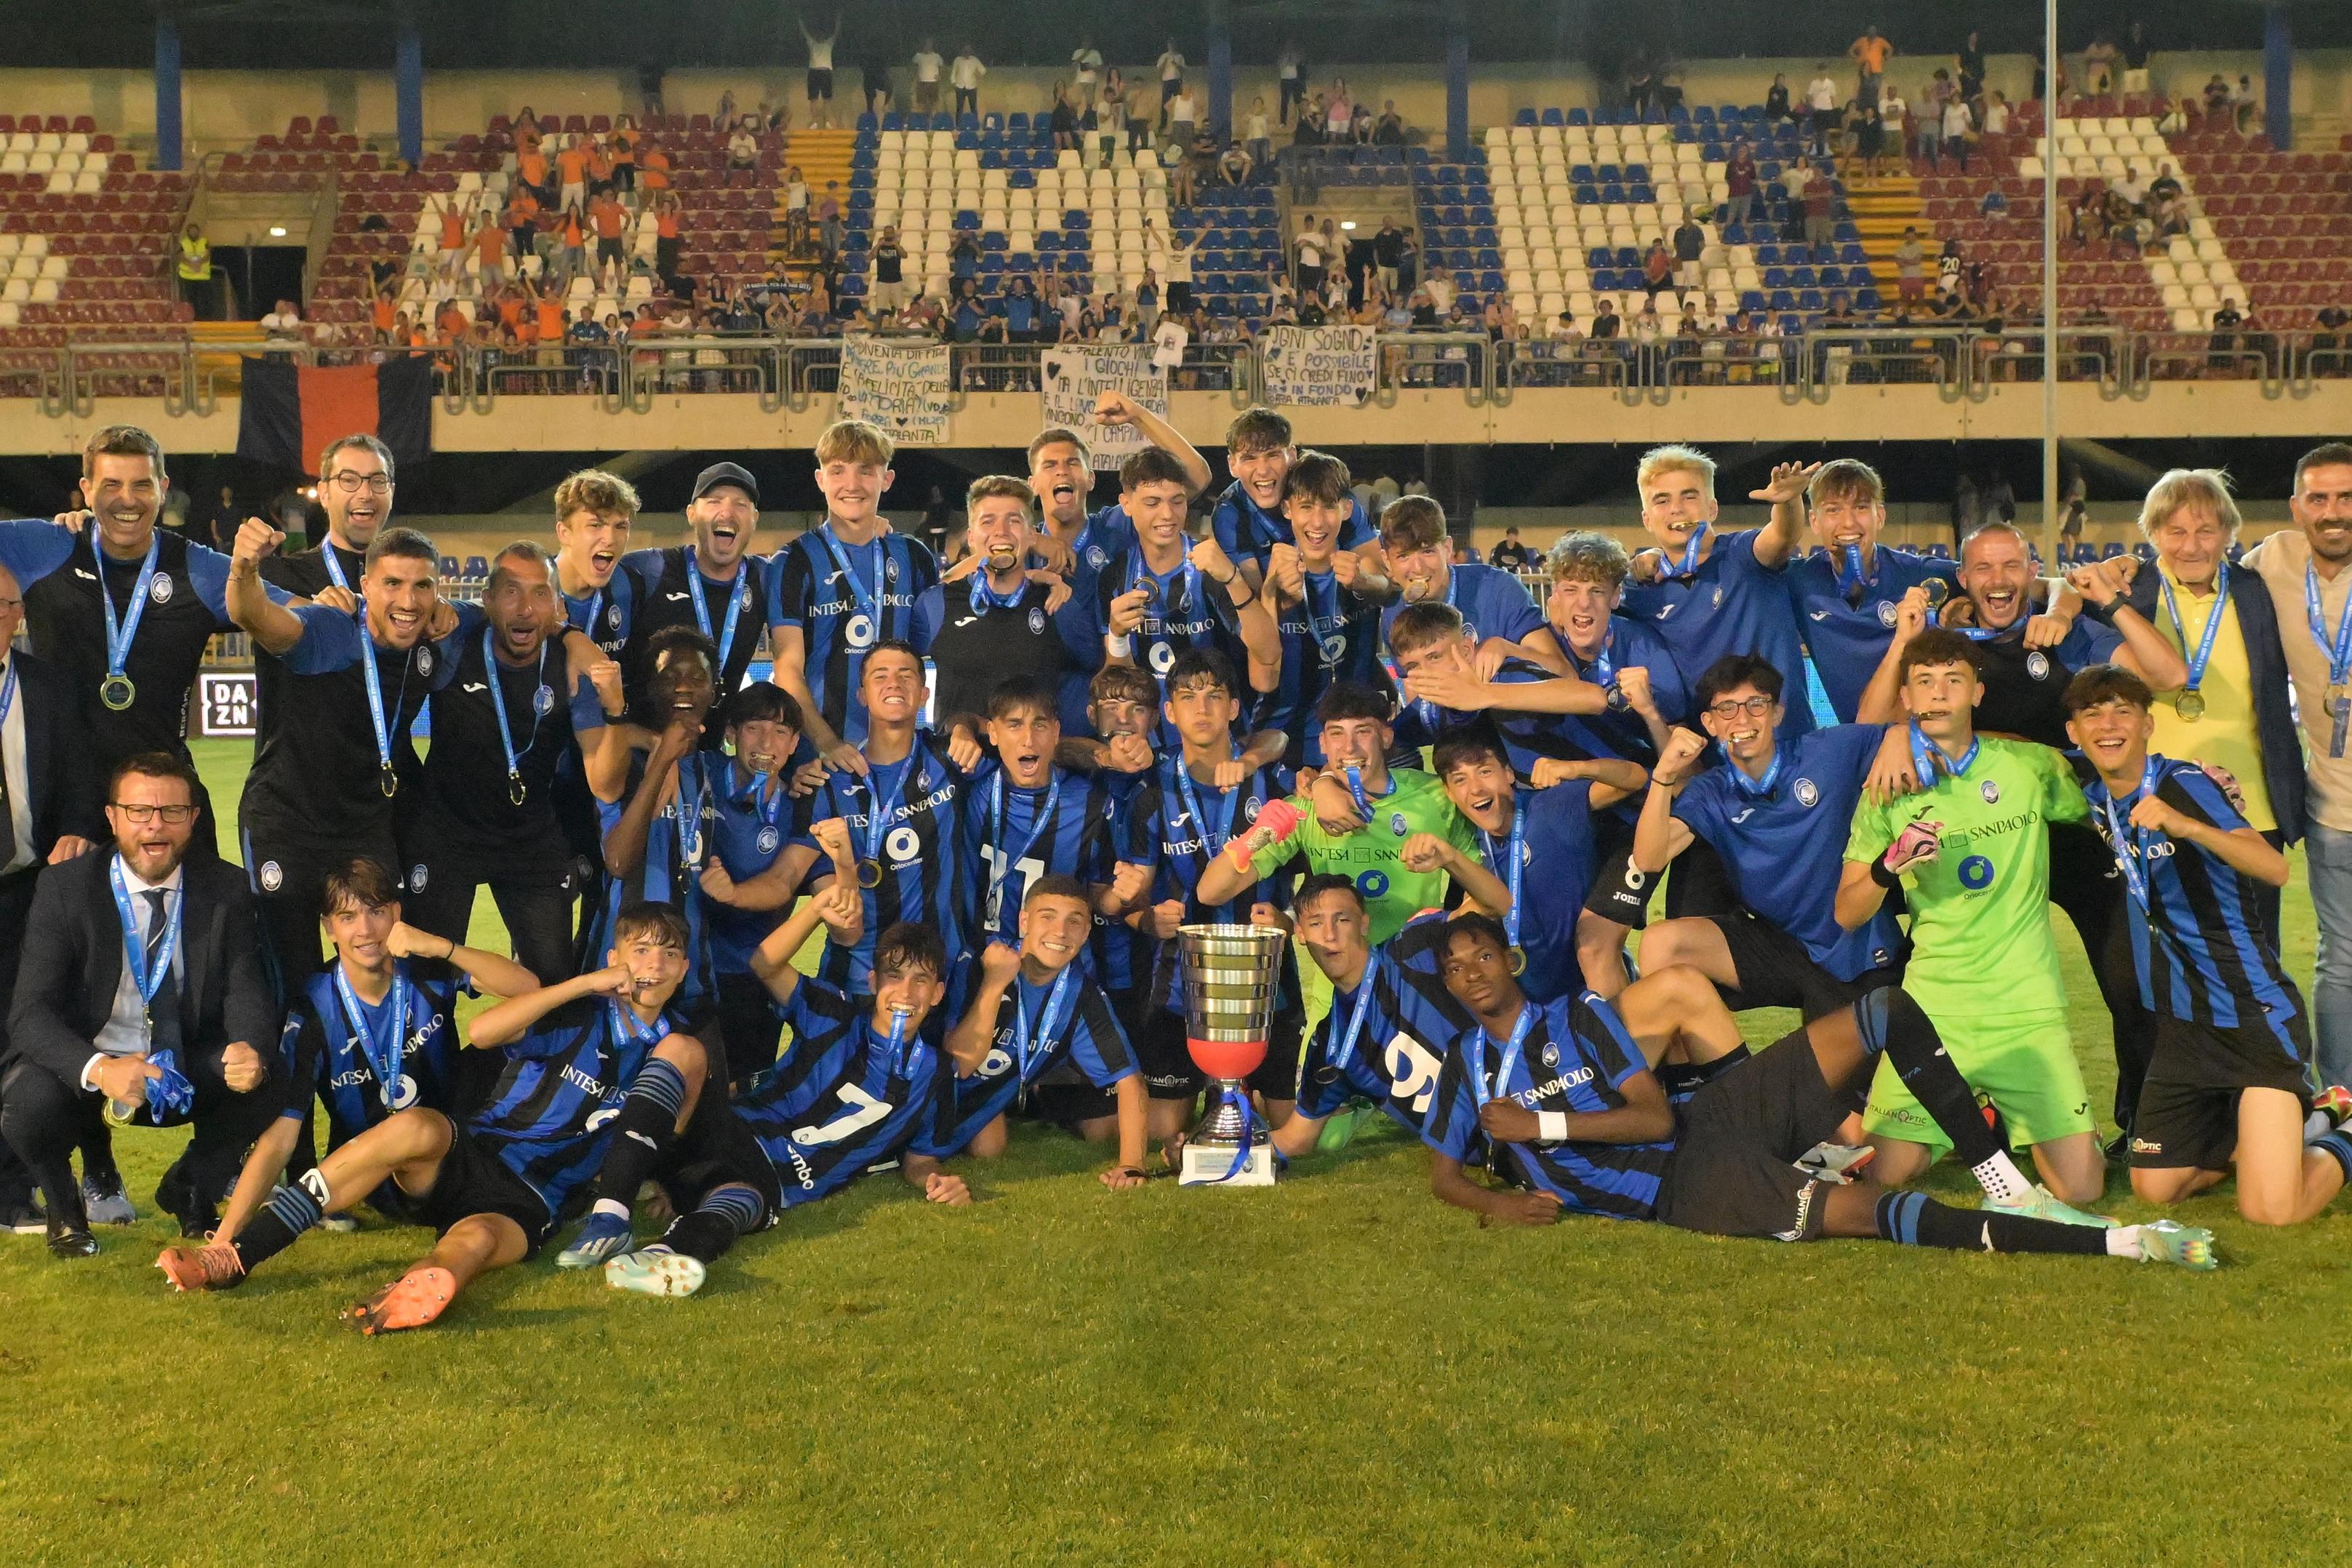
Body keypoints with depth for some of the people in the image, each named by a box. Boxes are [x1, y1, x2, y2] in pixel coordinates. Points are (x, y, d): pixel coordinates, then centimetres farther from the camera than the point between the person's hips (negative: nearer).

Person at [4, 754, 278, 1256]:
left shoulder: (226, 889, -5)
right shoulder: (64, 888, -12)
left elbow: (246, 990, -7)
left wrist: (251, 1050, -33)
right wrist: (97, 1069, -39)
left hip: (187, 1074, 2)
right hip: (86, 1069, -2)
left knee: (266, 1079, -27)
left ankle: (190, 1191, 7)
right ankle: (62, 1205, 4)